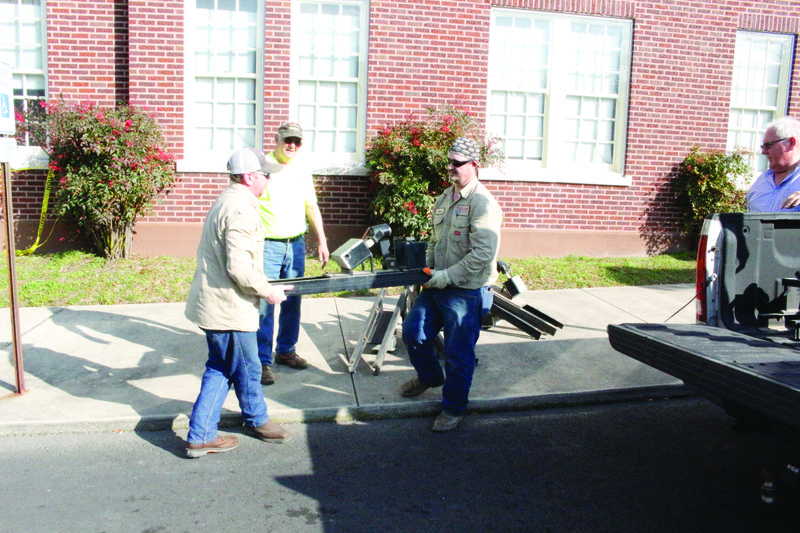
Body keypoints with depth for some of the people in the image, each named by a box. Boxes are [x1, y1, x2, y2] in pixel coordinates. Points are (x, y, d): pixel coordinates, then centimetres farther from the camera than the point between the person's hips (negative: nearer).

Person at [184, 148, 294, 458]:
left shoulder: (227, 201, 14)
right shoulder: (241, 211, -21)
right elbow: (239, 268, -27)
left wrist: (268, 285, 19)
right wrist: (268, 292, -13)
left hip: (212, 302, 10)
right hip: (228, 308, -10)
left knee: (220, 370, 17)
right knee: (247, 371, 10)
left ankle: (201, 436, 24)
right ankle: (257, 421, 32)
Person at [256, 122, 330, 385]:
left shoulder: (302, 169, 11)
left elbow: (312, 207, 19)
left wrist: (322, 242, 16)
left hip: (296, 244, 5)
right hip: (267, 245, -5)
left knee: (292, 302, 11)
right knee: (264, 303, -4)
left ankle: (286, 350, 27)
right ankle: (262, 361, 6)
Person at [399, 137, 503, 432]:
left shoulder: (483, 204, -17)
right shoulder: (445, 198, 12)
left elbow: (483, 254, -24)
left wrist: (447, 277, -21)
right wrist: (427, 269, 9)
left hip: (465, 292, -8)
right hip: (437, 286, 8)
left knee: (458, 355, 2)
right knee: (413, 332, 15)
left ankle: (453, 408, 23)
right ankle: (429, 376, 42)